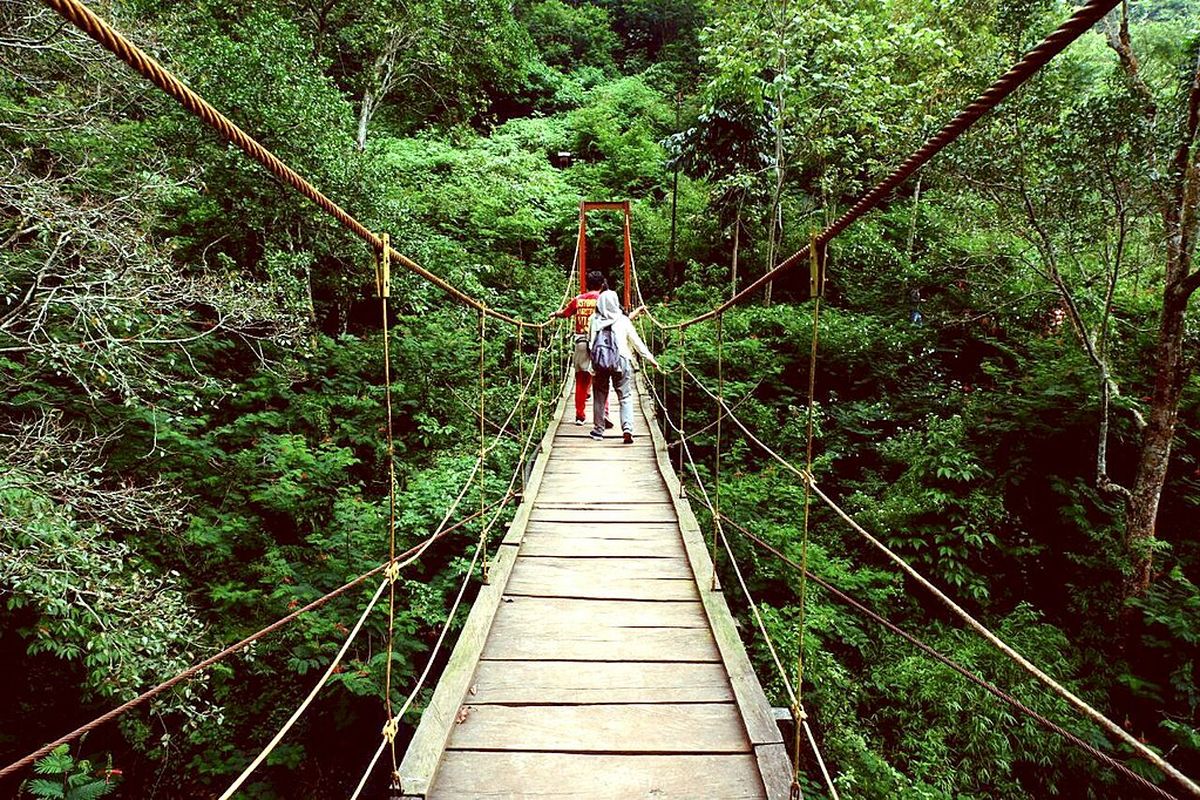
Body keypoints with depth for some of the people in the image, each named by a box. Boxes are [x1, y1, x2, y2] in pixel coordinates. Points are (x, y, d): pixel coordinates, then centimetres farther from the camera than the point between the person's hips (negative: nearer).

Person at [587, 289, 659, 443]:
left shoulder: (593, 320, 1)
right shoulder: (623, 320, -2)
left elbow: (589, 341, 4)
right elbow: (636, 342, 3)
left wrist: (592, 356, 16)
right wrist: (650, 357, 11)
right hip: (621, 362, -1)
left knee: (599, 396, 14)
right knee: (625, 397, 2)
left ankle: (598, 430, 21)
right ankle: (627, 428, -14)